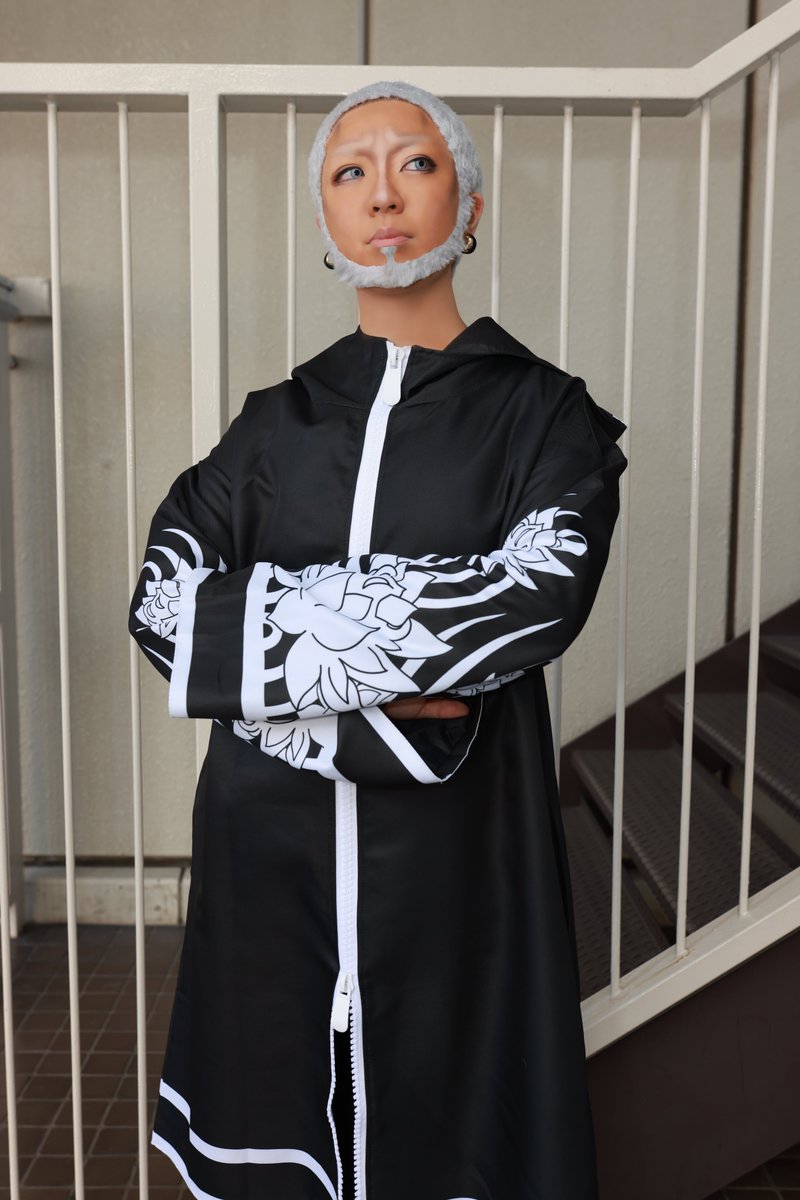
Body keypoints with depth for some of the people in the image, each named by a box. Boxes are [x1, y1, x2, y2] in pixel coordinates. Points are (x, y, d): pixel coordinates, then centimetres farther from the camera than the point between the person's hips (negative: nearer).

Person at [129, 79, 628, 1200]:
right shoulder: (277, 422, 8)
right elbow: (162, 601, -5)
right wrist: (379, 699, -17)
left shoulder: (543, 412, 1)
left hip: (457, 852, -2)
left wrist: (285, 609, -15)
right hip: (270, 847, 3)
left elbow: (545, 592, -17)